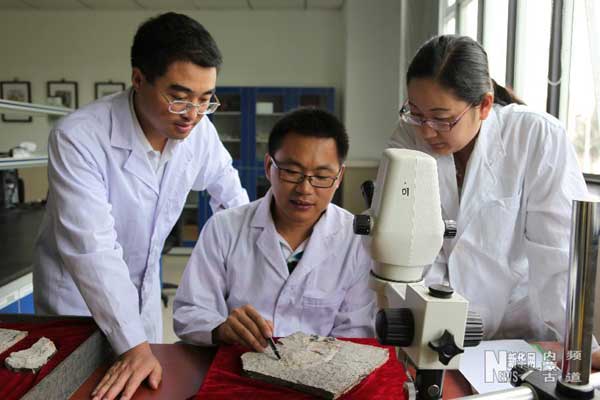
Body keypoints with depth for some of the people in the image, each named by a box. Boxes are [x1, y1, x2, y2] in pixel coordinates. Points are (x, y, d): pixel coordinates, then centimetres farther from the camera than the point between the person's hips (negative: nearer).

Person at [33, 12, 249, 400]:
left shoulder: (199, 131, -14)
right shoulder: (77, 138, -29)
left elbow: (226, 184, 7)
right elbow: (92, 248, -33)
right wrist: (133, 344, -36)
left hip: (144, 288, 5)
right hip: (76, 293, -4)